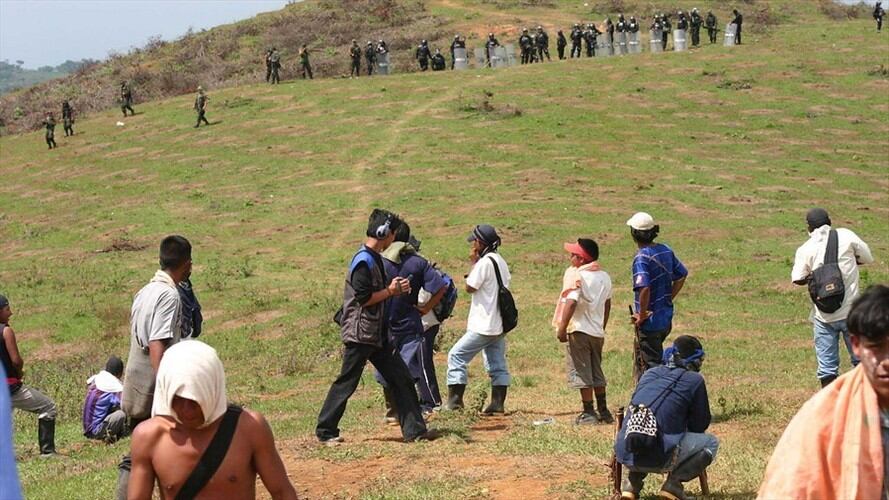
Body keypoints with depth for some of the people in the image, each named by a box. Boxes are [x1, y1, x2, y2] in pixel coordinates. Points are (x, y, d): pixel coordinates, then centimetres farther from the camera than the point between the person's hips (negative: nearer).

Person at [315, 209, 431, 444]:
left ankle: (414, 430, 8)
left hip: (377, 334, 10)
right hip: (360, 334, -10)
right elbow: (364, 298, -22)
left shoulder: (375, 259, 14)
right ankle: (325, 431, 10)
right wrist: (390, 291, -11)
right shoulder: (363, 261, -17)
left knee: (401, 378, 6)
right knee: (346, 383, -1)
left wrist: (395, 289, 7)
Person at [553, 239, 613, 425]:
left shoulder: (576, 275, -15)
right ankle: (603, 411, 20)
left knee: (581, 372, -1)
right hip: (597, 332, 7)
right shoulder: (604, 276, 9)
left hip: (579, 330, -7)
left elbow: (571, 302, -25)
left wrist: (562, 328, -22)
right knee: (597, 372, 17)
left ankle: (588, 413, 0)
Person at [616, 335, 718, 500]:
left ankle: (632, 482, 17)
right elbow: (700, 425, 10)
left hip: (624, 455, 5)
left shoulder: (649, 374, 19)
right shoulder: (694, 380, 4)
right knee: (711, 442, 14)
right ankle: (674, 483, -2)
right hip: (657, 459, -5)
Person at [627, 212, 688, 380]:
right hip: (666, 319, 8)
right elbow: (682, 275, 13)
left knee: (651, 365, 3)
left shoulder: (642, 257, -21)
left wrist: (642, 315, -20)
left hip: (650, 321, -8)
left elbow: (644, 288, -33)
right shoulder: (665, 250, 3)